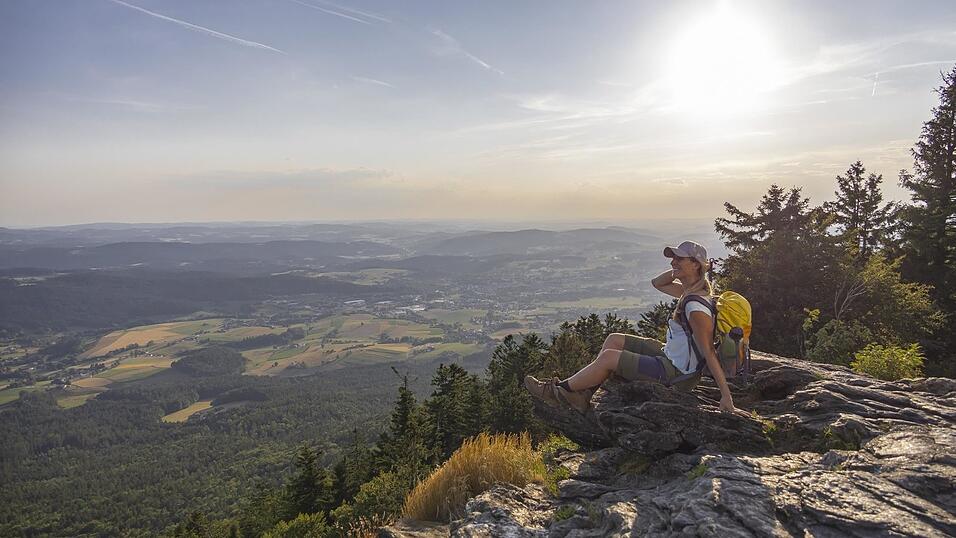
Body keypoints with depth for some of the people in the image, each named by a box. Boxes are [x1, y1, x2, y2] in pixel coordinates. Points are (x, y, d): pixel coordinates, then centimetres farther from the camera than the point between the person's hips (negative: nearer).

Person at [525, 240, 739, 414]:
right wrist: (676, 272, -2)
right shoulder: (689, 290, 3)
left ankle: (558, 390, 3)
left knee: (608, 357, -14)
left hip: (674, 372, -10)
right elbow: (657, 283, 17)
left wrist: (726, 395, -22)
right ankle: (582, 395, 5)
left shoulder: (696, 308, -26)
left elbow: (709, 353, -25)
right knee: (614, 340, 7)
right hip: (669, 355, 10)